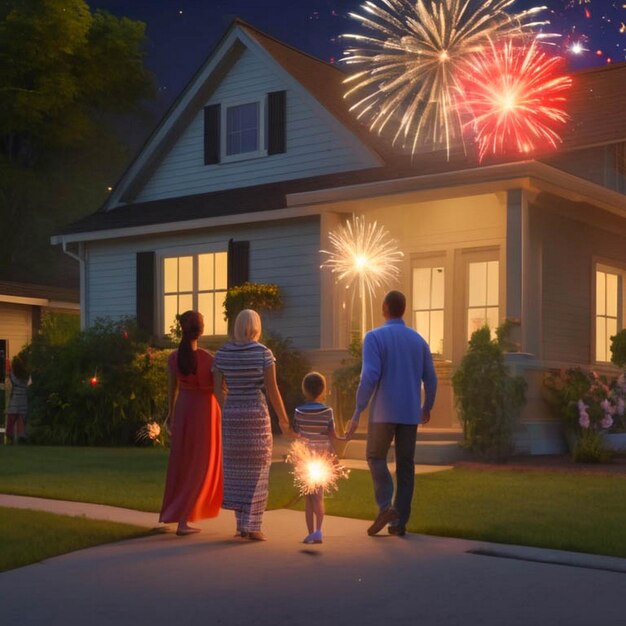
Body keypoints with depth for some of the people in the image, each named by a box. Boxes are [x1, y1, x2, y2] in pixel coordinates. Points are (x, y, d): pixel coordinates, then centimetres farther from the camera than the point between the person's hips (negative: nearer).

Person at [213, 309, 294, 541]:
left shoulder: (222, 353, 3)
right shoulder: (263, 353, -9)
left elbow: (218, 389, 3)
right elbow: (272, 390, -9)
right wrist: (284, 419, 1)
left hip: (231, 416, 4)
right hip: (256, 416, -4)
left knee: (236, 469, 13)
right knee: (256, 471, 3)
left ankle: (241, 524, 16)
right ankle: (252, 527, 2)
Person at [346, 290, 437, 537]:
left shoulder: (374, 337, -8)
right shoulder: (418, 339, 8)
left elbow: (369, 378, -19)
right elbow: (431, 380, 10)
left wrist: (357, 413, -15)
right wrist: (427, 408, 27)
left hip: (384, 411, -4)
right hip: (410, 413, 4)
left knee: (376, 457, 12)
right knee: (405, 465, 9)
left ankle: (386, 507, -8)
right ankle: (399, 521, 7)